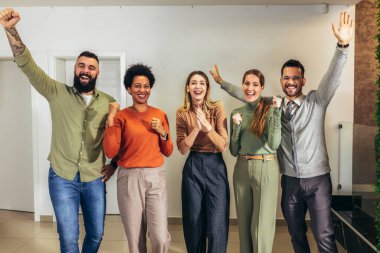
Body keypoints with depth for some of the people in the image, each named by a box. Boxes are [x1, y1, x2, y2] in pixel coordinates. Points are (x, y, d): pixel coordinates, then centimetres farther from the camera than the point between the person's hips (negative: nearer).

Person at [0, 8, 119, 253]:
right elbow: (28, 65, -12)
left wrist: (114, 163, 1)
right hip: (62, 178, -1)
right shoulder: (57, 93, -3)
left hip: (94, 180, 2)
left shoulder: (109, 102, 2)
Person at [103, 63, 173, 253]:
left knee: (160, 238, -5)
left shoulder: (160, 114, 9)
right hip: (129, 178, -1)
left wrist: (163, 133, -6)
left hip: (156, 177, 2)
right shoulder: (121, 116, 0)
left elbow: (168, 152, 12)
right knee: (135, 237, 7)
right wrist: (110, 120, -15)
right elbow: (110, 152, -10)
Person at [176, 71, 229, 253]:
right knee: (194, 223, 11)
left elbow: (223, 145, -9)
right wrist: (197, 128, -19)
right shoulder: (182, 113, 1)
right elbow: (182, 148, -6)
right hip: (192, 167, 2)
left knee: (216, 226, -3)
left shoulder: (217, 108, -4)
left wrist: (207, 126, -23)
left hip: (215, 167, -1)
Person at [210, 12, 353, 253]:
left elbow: (333, 77, -20)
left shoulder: (316, 102, -6)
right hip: (290, 180, 3)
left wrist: (342, 46, -35)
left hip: (317, 179, -3)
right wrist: (222, 82, 17)